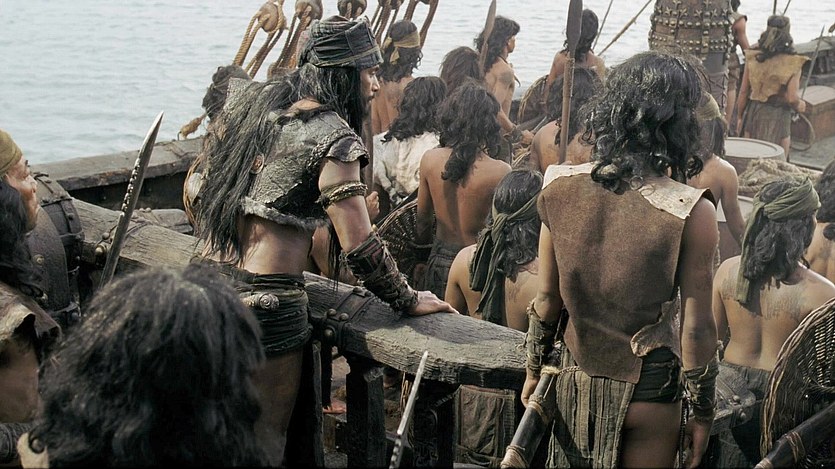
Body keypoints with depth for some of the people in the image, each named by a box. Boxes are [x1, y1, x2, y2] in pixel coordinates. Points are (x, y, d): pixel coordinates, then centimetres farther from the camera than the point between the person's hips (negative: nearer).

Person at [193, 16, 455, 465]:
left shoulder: (254, 100, 9)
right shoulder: (333, 136, -13)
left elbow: (209, 181, 20)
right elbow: (359, 244, -16)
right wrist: (408, 301, -4)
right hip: (266, 302, -7)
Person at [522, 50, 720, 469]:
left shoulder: (560, 187, -10)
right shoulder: (693, 214, -21)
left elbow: (546, 300, -2)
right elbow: (696, 328, -14)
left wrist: (534, 372, 13)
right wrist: (703, 413, -1)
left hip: (575, 381, 4)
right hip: (647, 389, -3)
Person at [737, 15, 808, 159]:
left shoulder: (752, 58, -4)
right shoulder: (793, 63, -12)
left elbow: (743, 92, 0)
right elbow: (792, 98, -16)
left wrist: (740, 117, 12)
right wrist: (799, 106, 7)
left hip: (754, 113, 3)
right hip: (777, 117, -3)